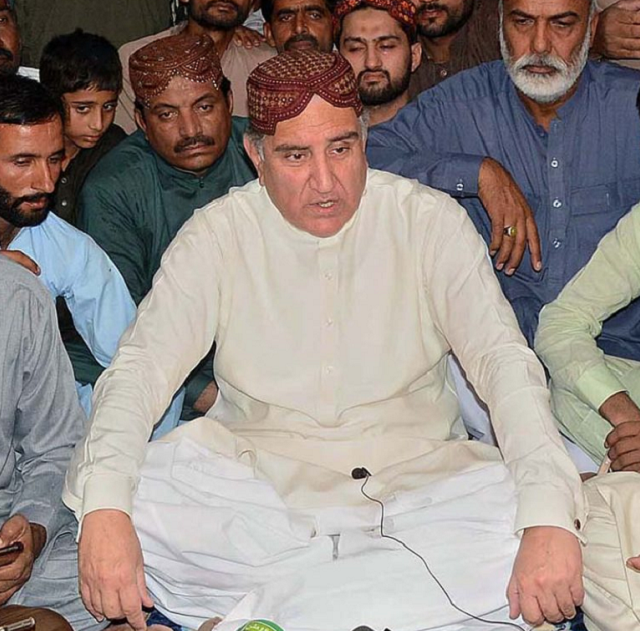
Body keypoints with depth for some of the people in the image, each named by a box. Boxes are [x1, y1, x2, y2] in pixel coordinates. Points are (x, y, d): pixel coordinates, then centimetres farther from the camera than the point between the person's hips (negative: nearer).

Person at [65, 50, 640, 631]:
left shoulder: (432, 222, -3)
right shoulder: (218, 235, -3)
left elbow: (505, 362, -12)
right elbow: (141, 367, -10)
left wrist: (549, 520, -29)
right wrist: (105, 509, -30)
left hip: (416, 477, 0)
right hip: (258, 485, 0)